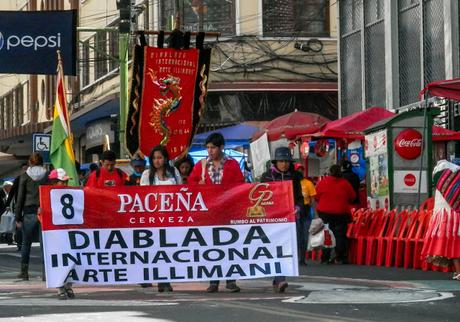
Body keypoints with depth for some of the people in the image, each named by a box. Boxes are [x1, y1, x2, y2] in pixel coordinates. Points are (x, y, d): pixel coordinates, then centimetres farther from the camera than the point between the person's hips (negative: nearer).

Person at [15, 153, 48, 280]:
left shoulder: (25, 176, 1)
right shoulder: (47, 176, 3)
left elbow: (20, 198, 1)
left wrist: (18, 217, 3)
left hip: (29, 213, -1)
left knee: (26, 244, 10)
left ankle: (24, 271, 12)